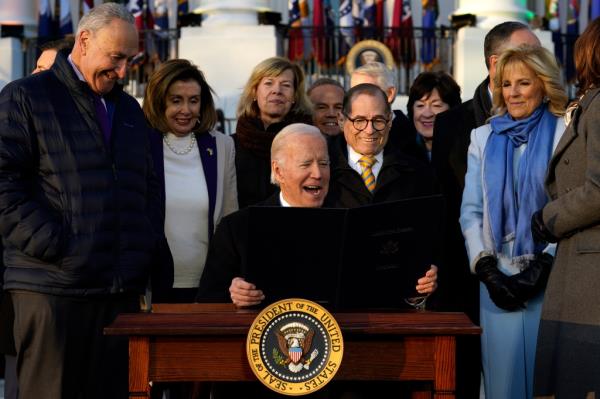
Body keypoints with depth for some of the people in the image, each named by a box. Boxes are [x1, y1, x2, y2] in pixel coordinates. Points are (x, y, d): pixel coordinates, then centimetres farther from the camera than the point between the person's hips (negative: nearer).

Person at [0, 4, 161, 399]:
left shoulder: (130, 110, 20)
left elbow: (149, 187, 25)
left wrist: (146, 251, 10)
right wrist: (57, 248, -15)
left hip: (123, 290, 6)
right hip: (53, 288, -6)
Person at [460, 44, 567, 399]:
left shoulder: (565, 134, 0)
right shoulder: (484, 137, 14)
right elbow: (470, 211, 10)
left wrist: (542, 269, -12)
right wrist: (486, 270, -2)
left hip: (549, 278, -3)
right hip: (498, 278, 3)